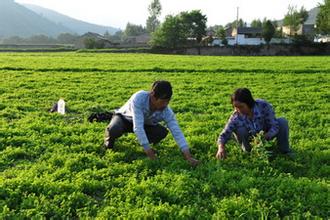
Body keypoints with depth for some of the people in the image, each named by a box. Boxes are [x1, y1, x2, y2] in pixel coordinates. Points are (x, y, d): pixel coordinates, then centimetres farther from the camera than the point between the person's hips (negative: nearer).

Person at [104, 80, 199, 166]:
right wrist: (147, 149, -46)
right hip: (124, 117, -3)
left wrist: (188, 156, -41)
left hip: (145, 124, 3)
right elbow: (138, 127, -45)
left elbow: (177, 132, -32)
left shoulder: (167, 112, -30)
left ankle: (142, 139, 8)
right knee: (114, 129, -37)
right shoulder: (138, 98, -41)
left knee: (162, 132, -24)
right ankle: (110, 138, 2)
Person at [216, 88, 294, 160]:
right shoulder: (236, 117, -29)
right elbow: (224, 135, -27)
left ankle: (284, 150, 0)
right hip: (251, 140, 0)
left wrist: (264, 137, -46)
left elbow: (275, 126, -27)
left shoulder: (263, 106, -31)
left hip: (266, 135, 0)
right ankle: (248, 150, 0)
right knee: (240, 129, -31)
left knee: (282, 121, -24)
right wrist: (221, 148, -48)